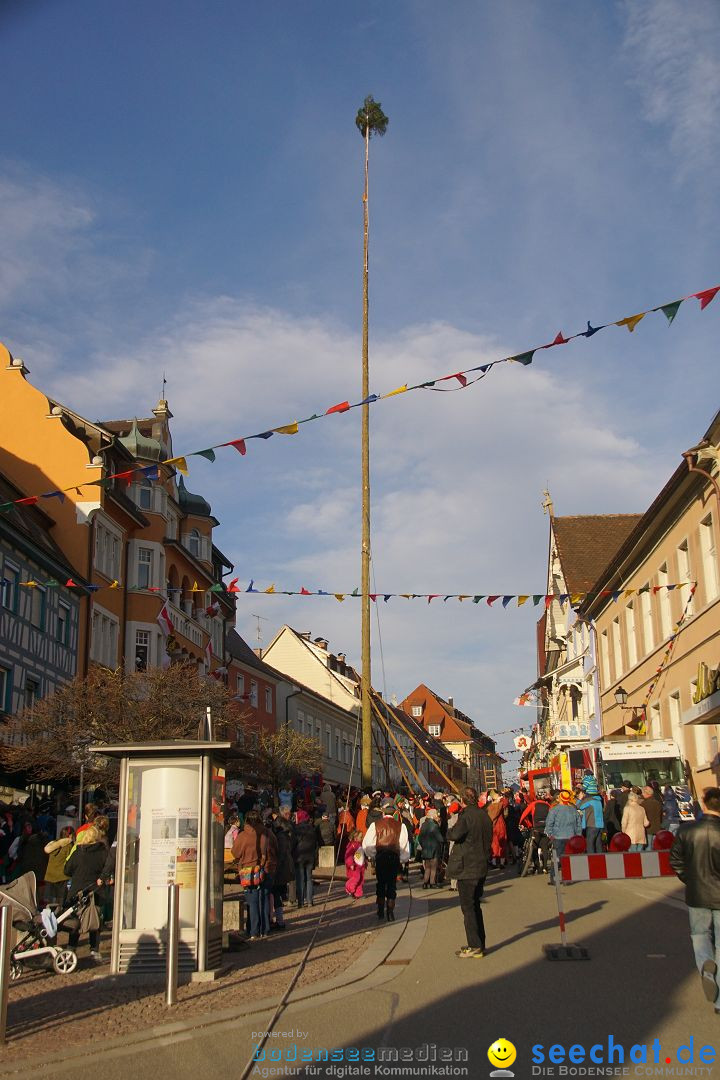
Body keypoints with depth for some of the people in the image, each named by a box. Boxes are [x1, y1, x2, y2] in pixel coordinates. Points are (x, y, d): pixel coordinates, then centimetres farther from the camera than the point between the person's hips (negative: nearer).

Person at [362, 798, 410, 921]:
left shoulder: (375, 825, -5)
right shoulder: (400, 825, -5)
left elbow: (367, 843, -7)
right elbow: (404, 844, -4)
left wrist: (372, 855, 7)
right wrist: (403, 859, 8)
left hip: (380, 857, 0)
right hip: (395, 858, 0)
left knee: (380, 883, 14)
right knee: (392, 884, 7)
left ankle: (381, 911, 20)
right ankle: (390, 912, 3)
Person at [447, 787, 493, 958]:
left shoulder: (466, 816, -17)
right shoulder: (484, 815, 8)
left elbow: (454, 834, -30)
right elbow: (488, 839, 18)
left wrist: (449, 831, -10)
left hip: (467, 868, -8)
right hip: (481, 867, 8)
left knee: (468, 907, -1)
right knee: (475, 906, 17)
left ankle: (475, 946, 0)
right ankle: (479, 944, 22)